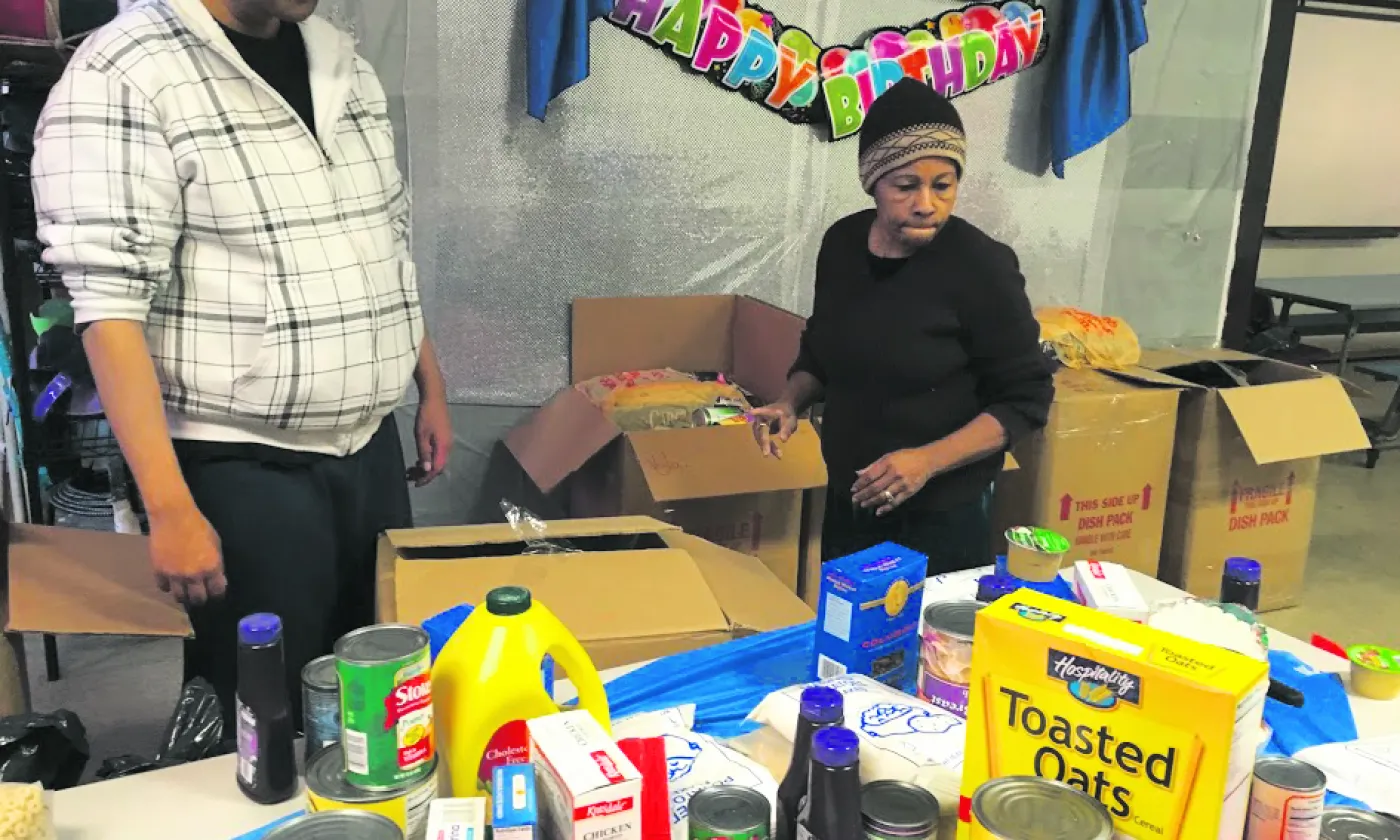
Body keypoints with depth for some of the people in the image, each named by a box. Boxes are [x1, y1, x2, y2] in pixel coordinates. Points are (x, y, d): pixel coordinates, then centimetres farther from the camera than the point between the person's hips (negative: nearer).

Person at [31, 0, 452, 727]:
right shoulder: (123, 74, -14)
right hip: (244, 467, -6)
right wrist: (169, 507, -22)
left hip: (372, 444, 7)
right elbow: (110, 305, -19)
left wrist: (430, 386, 16)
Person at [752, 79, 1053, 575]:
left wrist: (929, 460, -24)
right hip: (847, 502, 6)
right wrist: (790, 404, -6)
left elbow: (1025, 399, -13)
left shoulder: (982, 266, -18)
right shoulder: (843, 243, -2)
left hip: (940, 516, -5)